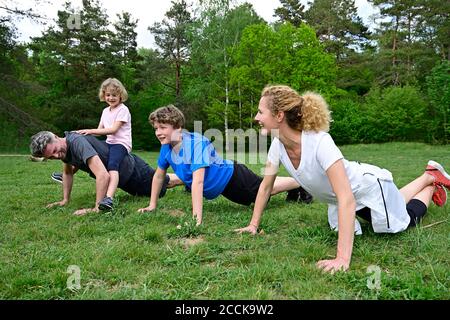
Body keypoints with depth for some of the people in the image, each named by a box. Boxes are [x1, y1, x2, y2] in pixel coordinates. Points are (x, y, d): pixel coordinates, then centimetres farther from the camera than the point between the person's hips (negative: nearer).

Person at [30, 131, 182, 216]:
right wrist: (65, 200, 4)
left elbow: (103, 176, -45)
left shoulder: (77, 142, -36)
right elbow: (68, 173, 12)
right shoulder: (64, 148, -8)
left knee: (162, 184, 14)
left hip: (131, 169, -8)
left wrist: (96, 208, -40)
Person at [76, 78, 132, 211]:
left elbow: (113, 129, -17)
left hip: (121, 143, -9)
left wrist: (90, 131, -19)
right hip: (109, 143, 9)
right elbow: (100, 130, 14)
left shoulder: (123, 110, -7)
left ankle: (109, 198, -53)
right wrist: (86, 133, -4)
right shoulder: (105, 111, 19)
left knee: (112, 165, -35)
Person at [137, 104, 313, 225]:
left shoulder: (196, 143, -37)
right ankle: (295, 189, 51)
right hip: (220, 187, 7)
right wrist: (152, 205, 3)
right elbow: (158, 176, 0)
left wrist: (197, 219, -47)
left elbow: (198, 182, -44)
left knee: (267, 189, 14)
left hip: (232, 177, -7)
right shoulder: (166, 147, -15)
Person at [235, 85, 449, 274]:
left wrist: (343, 258, -50)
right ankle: (426, 177, 48)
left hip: (369, 186, -6)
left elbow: (347, 199, -46)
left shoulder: (320, 142, -42)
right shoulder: (278, 145, -21)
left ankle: (432, 180, 40)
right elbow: (266, 186, -7)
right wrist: (253, 224, -8)